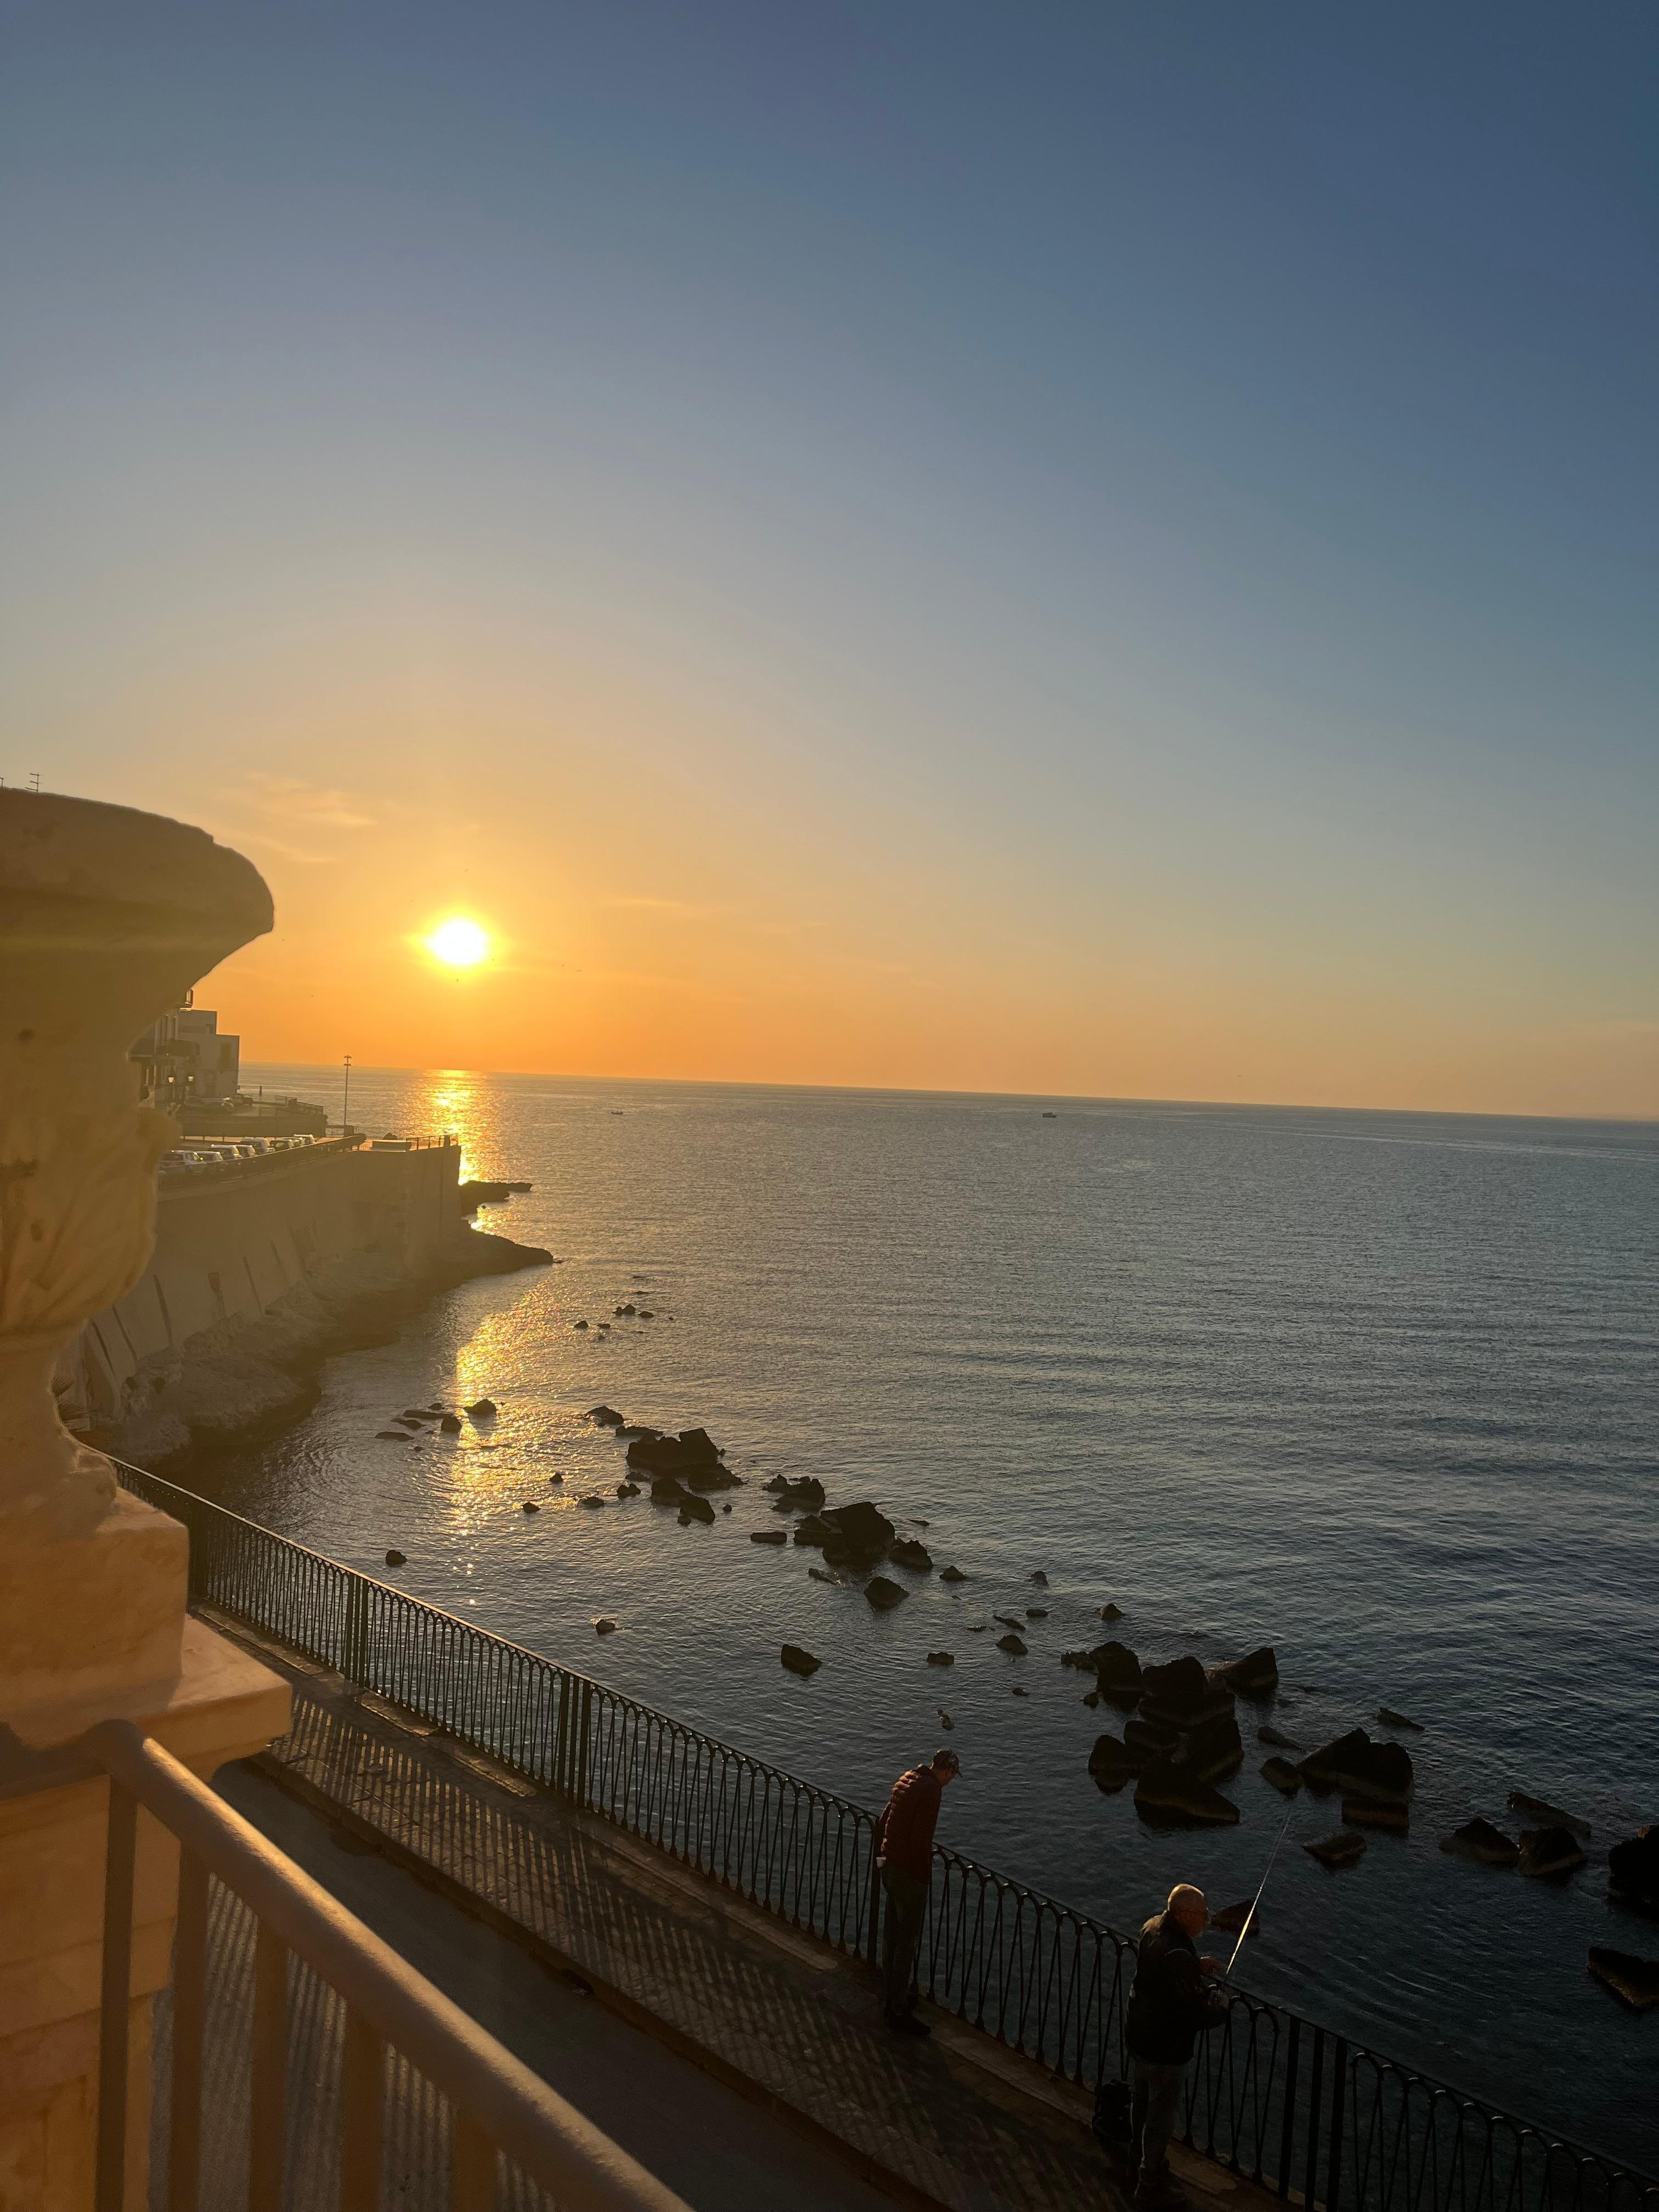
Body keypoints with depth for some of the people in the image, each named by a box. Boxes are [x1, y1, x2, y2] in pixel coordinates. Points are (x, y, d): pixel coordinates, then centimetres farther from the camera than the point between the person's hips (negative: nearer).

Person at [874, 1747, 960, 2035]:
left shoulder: (907, 1780, 8)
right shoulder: (931, 1790, -19)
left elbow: (882, 1823, 17)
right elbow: (921, 1839, -25)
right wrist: (924, 1874, -14)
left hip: (889, 1867, 9)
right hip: (909, 1874, -9)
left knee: (892, 1935, 20)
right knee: (907, 1942, 1)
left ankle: (894, 1993, 35)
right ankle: (899, 2013, 9)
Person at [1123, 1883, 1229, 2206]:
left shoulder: (1153, 1927, -9)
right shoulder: (1177, 1955, -37)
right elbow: (1195, 2016, -30)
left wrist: (1197, 1965, 1)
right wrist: (1220, 2006, -10)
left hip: (1140, 2035, 9)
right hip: (1165, 2048, -8)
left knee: (1143, 2101, 28)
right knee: (1162, 2115, 13)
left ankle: (1139, 2159, 50)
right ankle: (1150, 2185, 32)